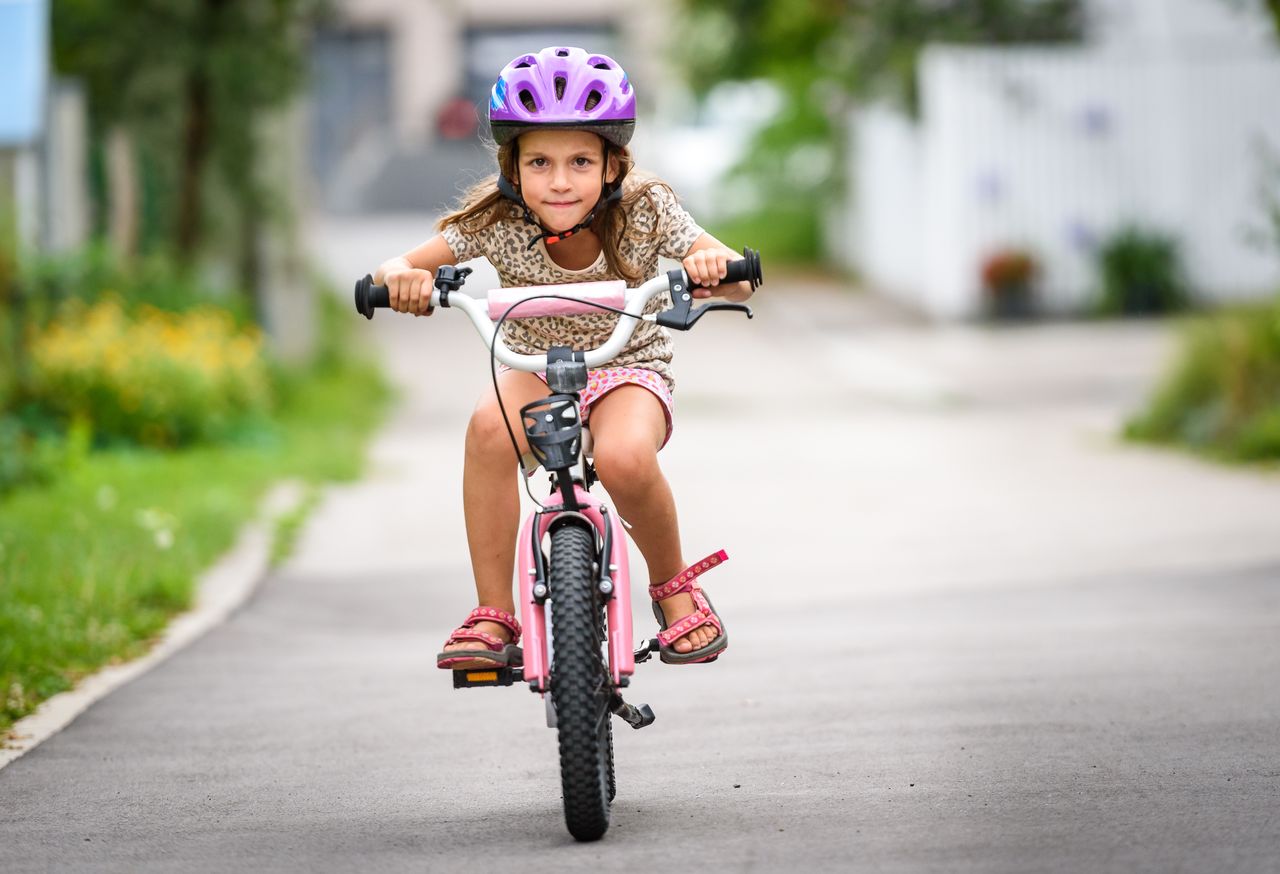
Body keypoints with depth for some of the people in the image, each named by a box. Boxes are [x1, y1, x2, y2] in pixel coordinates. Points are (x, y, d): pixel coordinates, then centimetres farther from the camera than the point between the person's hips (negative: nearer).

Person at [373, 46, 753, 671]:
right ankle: (493, 617, -24)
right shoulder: (497, 222, -17)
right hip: (536, 370, 2)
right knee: (490, 425, -34)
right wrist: (401, 277, -44)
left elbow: (740, 282, -23)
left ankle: (674, 586, -4)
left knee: (624, 458, -36)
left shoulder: (645, 213, -19)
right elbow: (396, 269, -19)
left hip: (628, 369, -1)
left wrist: (714, 266, -47)